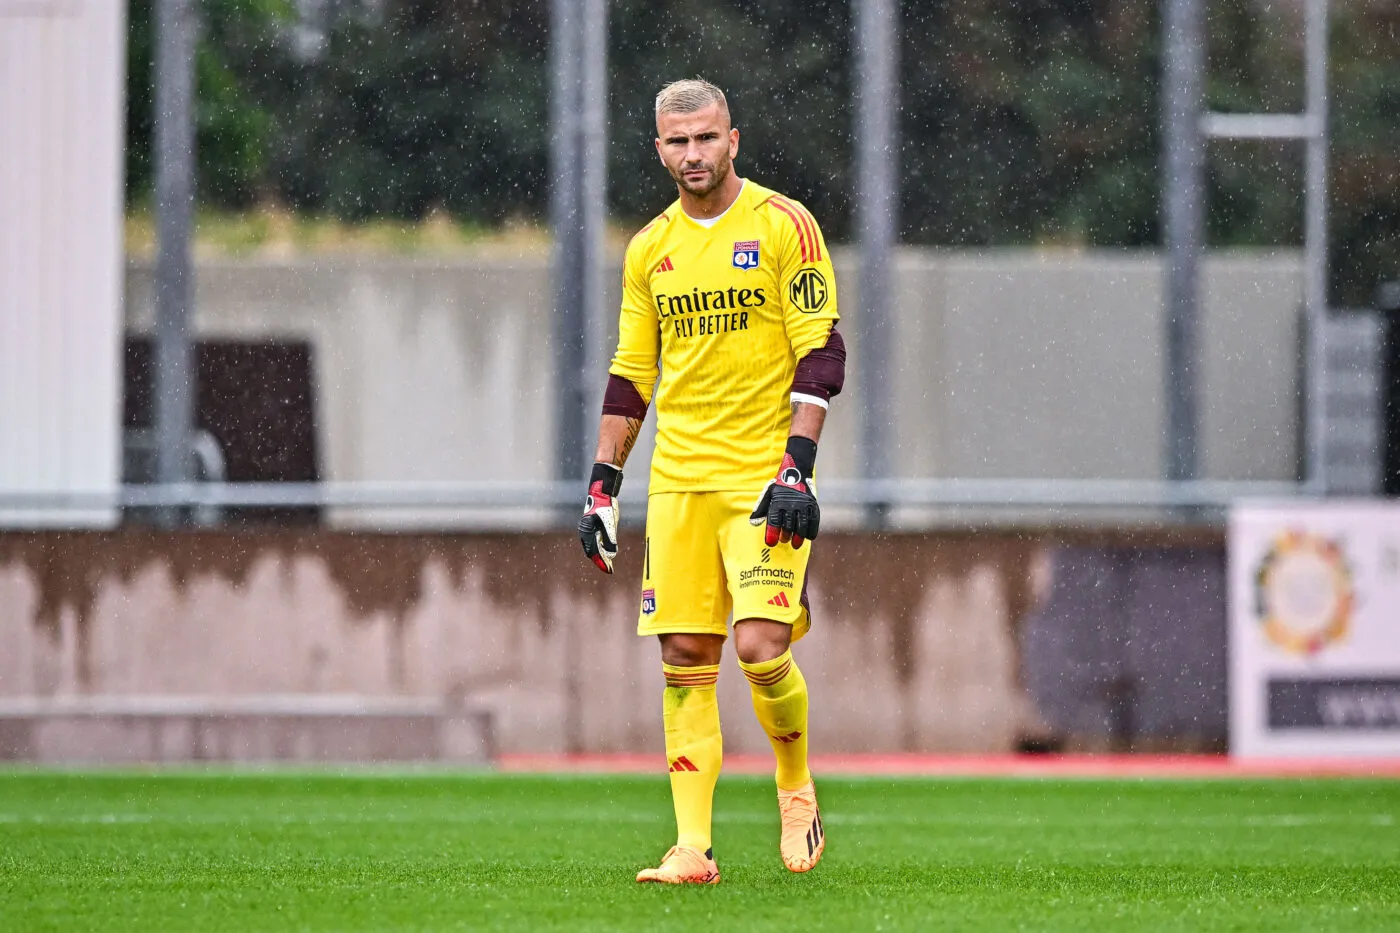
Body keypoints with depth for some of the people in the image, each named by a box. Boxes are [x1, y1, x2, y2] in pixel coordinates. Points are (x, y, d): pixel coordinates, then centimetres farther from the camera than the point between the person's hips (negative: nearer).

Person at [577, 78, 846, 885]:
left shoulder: (783, 226, -3)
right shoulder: (650, 249, 12)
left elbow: (821, 354, -6)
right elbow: (630, 376, 18)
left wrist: (796, 467, -15)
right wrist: (603, 485, 11)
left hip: (765, 477, -5)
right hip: (678, 479, 5)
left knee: (761, 647, -15)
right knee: (685, 657, -1)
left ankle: (797, 785, 13)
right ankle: (693, 847, 0)